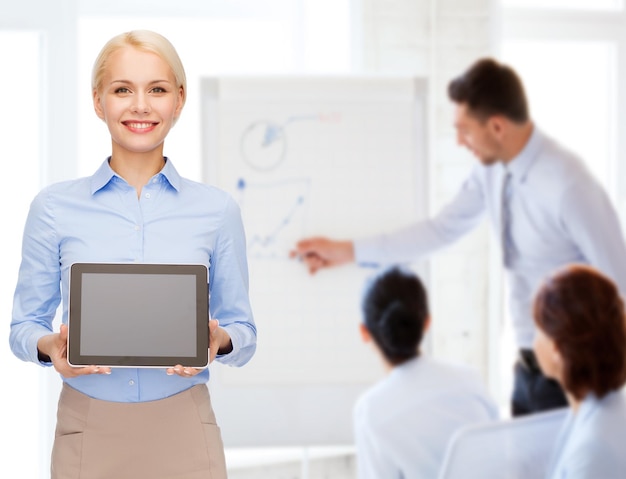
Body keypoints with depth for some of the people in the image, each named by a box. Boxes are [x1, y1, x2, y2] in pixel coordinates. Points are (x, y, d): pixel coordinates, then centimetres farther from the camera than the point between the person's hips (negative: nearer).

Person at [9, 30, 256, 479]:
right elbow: (24, 325, 7)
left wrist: (218, 341, -14)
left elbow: (244, 332, 8)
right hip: (88, 431, 0)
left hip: (182, 431, 0)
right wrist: (51, 346, -15)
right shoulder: (54, 207, 1)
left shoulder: (216, 210, 3)